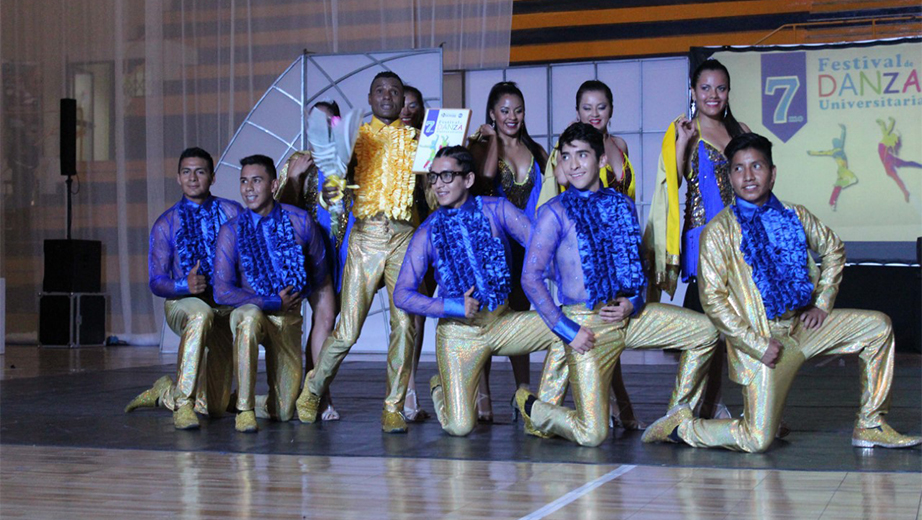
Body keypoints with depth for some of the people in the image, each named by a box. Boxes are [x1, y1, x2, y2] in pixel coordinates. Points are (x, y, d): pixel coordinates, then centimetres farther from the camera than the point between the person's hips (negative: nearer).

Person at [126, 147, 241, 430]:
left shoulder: (232, 212, 4)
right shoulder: (166, 224, 2)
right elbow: (156, 282, -2)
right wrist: (185, 286, -24)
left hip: (227, 308, 2)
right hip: (182, 303, -2)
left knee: (214, 407, 3)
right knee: (201, 314, -43)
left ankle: (165, 391, 35)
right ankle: (182, 404, -35)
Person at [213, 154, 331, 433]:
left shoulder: (300, 221, -6)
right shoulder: (231, 231, -10)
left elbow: (320, 272, 9)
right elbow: (222, 292, -13)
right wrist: (272, 303, -17)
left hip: (289, 318, 2)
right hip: (251, 309, -2)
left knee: (283, 413, -1)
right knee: (249, 317, -41)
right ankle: (244, 409, -31)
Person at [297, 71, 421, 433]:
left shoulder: (415, 139, 14)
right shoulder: (356, 136, 13)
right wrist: (328, 193, -14)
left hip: (405, 235, 1)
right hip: (366, 235, -1)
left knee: (405, 324, -7)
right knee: (348, 329, -5)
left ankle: (393, 408, 1)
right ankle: (313, 389, 18)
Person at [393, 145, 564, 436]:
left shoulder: (496, 210, 0)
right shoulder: (428, 233, 0)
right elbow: (402, 294, -2)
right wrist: (455, 308, -13)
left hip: (502, 322, 1)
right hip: (458, 332, -1)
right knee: (459, 427, -13)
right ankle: (440, 388, 22)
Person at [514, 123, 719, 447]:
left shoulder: (621, 204, 11)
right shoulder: (555, 213, -5)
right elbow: (531, 278, -9)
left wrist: (634, 302, -1)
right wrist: (567, 331, -12)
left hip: (628, 314, 6)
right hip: (586, 323, -6)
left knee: (706, 331, -2)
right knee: (592, 435, -11)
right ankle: (530, 406, 19)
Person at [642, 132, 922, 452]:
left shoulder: (793, 217, 5)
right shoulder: (719, 231, -11)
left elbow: (832, 249, 21)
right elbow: (712, 299, -14)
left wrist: (823, 304, 9)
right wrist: (757, 344, -18)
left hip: (801, 325, 6)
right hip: (761, 339, -6)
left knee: (878, 327, 4)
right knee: (757, 441, -14)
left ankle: (870, 428, 11)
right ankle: (682, 425, 10)